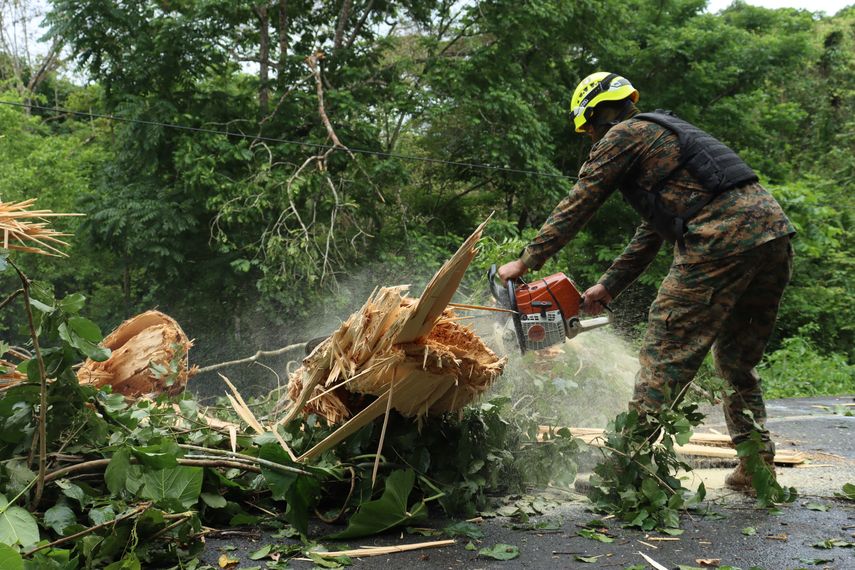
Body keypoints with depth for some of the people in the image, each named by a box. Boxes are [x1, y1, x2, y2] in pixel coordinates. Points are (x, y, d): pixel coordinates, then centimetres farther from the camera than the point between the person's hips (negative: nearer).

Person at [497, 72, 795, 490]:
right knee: (738, 363, 18)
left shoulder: (623, 135, 7)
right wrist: (607, 288, 32)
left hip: (721, 237, -9)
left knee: (665, 357, -4)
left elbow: (577, 207, 6)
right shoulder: (664, 136, 33)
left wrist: (524, 263, 13)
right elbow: (651, 235, 32)